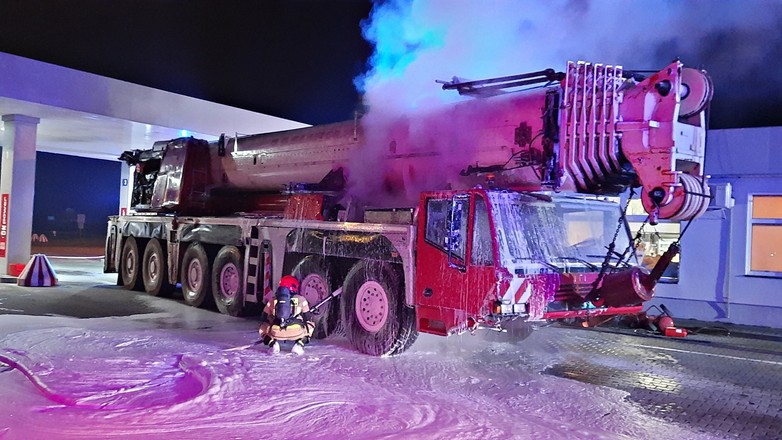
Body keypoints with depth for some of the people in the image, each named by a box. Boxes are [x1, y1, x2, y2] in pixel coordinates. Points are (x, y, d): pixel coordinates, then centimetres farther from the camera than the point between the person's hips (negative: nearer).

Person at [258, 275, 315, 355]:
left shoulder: (272, 300, 19)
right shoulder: (301, 299, 14)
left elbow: (265, 318, 25)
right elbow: (308, 318, 19)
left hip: (276, 333, 1)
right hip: (297, 332, -1)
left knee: (263, 328, 32)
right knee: (310, 325, 28)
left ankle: (272, 343, 5)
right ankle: (299, 344, 6)